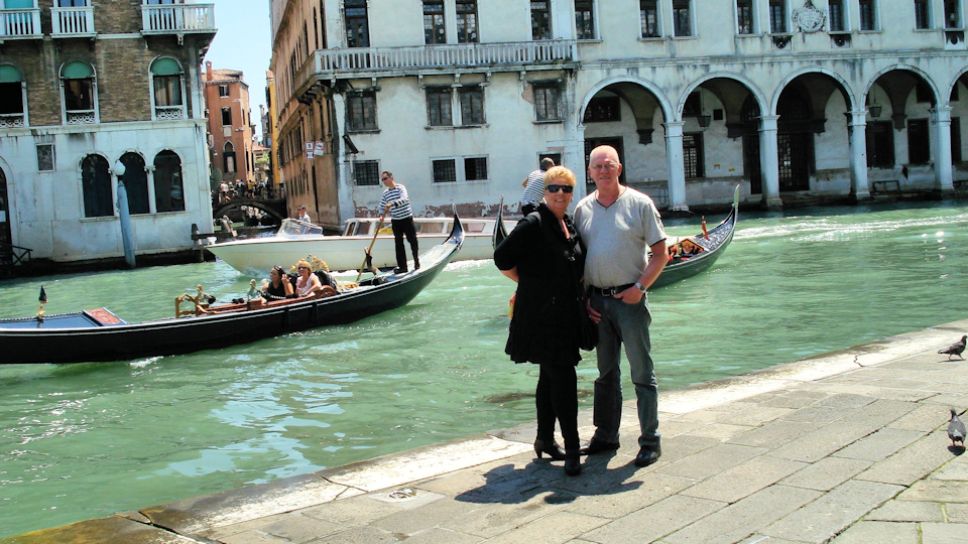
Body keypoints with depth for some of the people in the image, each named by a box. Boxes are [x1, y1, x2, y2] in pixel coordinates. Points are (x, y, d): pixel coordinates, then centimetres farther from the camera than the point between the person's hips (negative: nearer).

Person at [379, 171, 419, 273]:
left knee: (412, 240, 0)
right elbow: (382, 207, 13)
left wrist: (392, 204, -38)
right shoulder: (385, 193, 7)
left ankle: (417, 262, 18)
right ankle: (402, 267, 6)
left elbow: (404, 199, -26)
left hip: (407, 219, -4)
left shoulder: (400, 187, -9)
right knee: (398, 244, 2)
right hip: (395, 221, 5)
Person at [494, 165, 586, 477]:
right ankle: (572, 450, -3)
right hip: (541, 315, -8)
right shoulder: (533, 223, -12)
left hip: (566, 315, 8)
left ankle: (545, 439, 28)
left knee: (550, 377, 16)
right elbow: (503, 258, -11)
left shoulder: (570, 225, 11)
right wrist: (530, 283, -2)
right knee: (563, 378, -9)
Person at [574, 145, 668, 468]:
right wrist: (582, 298, 3)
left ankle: (650, 441, 8)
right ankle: (606, 435, 24)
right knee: (606, 372, 14)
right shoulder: (582, 209, 8)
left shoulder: (639, 204, -3)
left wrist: (639, 287, -14)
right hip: (597, 299, 4)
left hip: (629, 298, -4)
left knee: (642, 372, 0)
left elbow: (660, 253, -4)